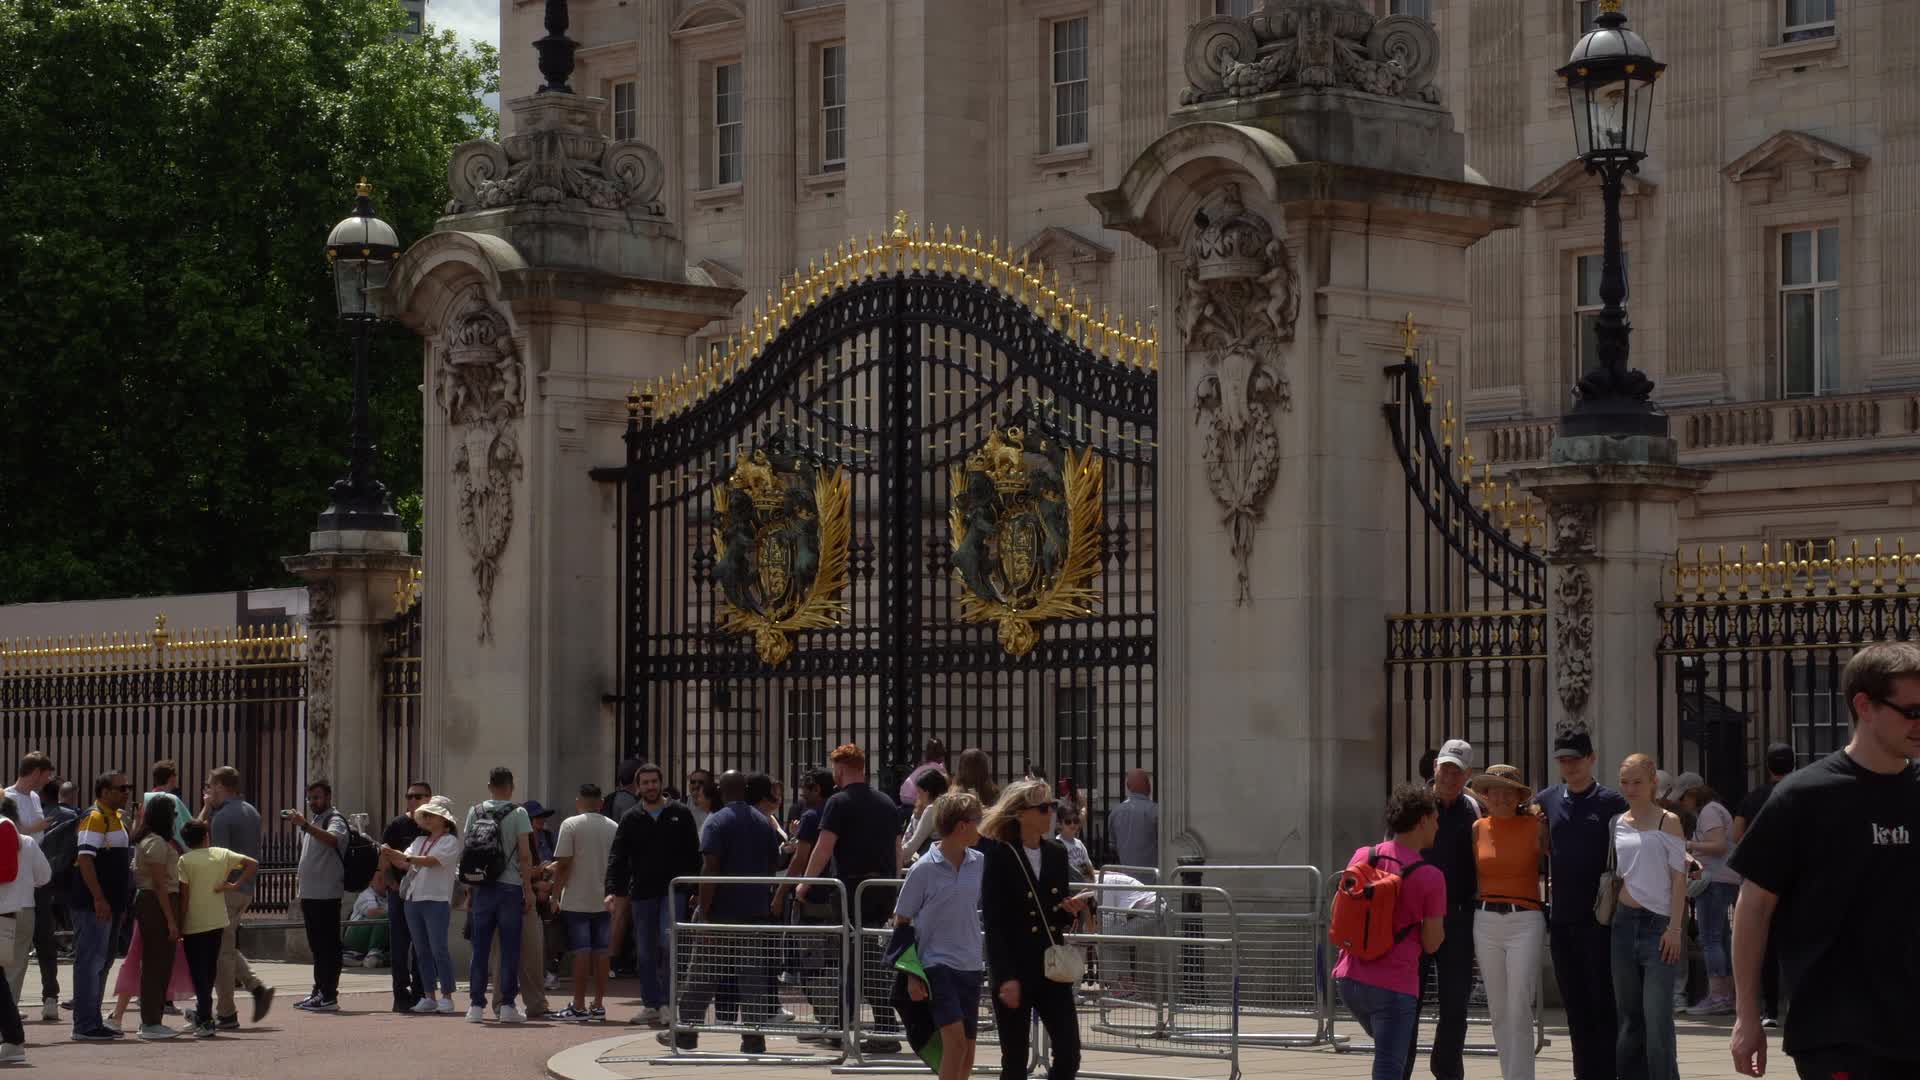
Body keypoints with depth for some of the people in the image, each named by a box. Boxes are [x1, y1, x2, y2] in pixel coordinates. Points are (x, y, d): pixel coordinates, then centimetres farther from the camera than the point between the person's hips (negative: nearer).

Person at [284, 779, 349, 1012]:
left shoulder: (335, 819, -8)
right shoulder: (313, 819, 21)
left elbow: (332, 839, -31)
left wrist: (305, 825, -42)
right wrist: (301, 875, 20)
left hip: (327, 894, -9)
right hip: (309, 893, 9)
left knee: (328, 946, -8)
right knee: (316, 946, 13)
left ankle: (329, 996, -8)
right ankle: (319, 992, 19)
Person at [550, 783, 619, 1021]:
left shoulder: (571, 825, -7)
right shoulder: (613, 828, 7)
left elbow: (563, 863, -12)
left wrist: (556, 893, -3)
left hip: (577, 901, -4)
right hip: (603, 901, 4)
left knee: (581, 952, -4)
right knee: (601, 952, 8)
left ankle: (579, 1006, -3)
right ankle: (599, 1004, 11)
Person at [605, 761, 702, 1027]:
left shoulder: (680, 814, 4)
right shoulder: (631, 819, 8)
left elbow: (693, 854, 3)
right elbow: (617, 856, 1)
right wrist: (613, 890, -12)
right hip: (642, 893, 3)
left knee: (669, 944, -15)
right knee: (645, 952, 6)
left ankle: (667, 1002, -7)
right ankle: (650, 1005, 12)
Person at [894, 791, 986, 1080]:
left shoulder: (979, 863, 5)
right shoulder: (924, 869, -8)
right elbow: (901, 921, -3)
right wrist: (911, 974, -8)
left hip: (971, 967, 6)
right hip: (936, 964, -6)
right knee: (955, 1040, -22)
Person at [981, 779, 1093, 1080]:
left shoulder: (1057, 854, 8)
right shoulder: (999, 856, -9)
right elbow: (992, 923, -12)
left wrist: (1073, 909, -6)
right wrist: (1006, 978, -17)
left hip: (1052, 968, 5)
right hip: (1015, 970, -5)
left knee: (1069, 1055, -1)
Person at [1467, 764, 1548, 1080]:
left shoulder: (1535, 826, -1)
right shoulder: (1479, 828, 7)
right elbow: (1471, 873, 13)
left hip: (1525, 922, -3)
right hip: (1486, 921, 3)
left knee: (1519, 1010, -10)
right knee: (1498, 1010, 8)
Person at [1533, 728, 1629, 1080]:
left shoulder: (1612, 803, -2)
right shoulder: (1546, 801, 10)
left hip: (1599, 918, -4)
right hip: (1561, 917, 4)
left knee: (1603, 1003, -1)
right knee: (1575, 1005, 10)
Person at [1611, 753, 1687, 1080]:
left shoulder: (1668, 821, 0)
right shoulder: (1616, 824, 10)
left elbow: (1679, 878, -3)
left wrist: (1675, 927, -9)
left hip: (1659, 926, -4)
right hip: (1625, 922, 4)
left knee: (1657, 1018, -9)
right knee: (1629, 1016, 7)